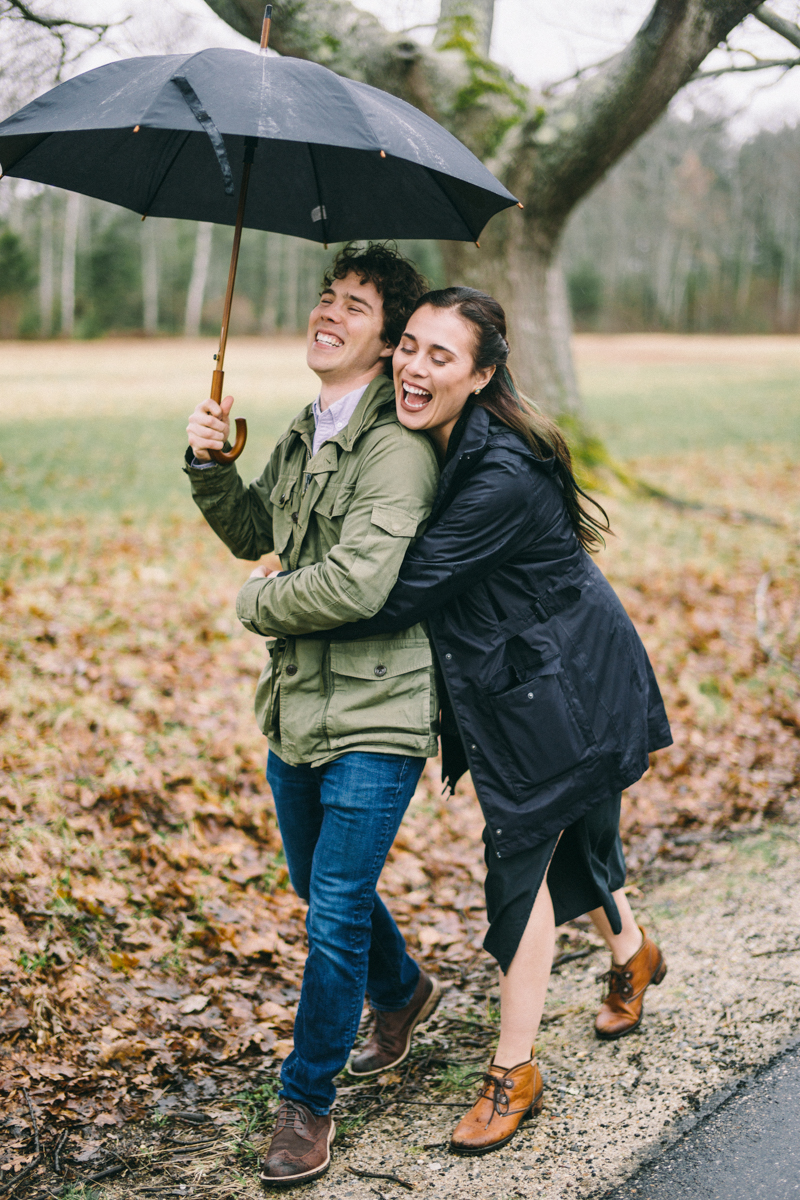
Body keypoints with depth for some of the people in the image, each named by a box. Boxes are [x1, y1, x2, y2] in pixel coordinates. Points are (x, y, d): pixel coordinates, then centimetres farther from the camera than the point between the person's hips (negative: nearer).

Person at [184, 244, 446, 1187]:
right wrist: (209, 463, 1)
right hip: (296, 704, 9)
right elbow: (251, 533, 20)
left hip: (375, 718, -8)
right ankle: (400, 990, 51)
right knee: (319, 886, 23)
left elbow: (358, 582, -28)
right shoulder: (305, 432, 10)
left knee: (336, 914, -2)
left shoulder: (398, 446, -18)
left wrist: (260, 605, -10)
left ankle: (307, 1099, 16)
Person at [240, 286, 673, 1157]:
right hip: (503, 684, 8)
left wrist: (276, 599, -19)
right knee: (560, 832, 23)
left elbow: (400, 595, -30)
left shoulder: (502, 478, -32)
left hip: (561, 691, -8)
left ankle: (513, 1073, 14)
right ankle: (631, 952, 53)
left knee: (523, 855, -1)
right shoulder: (424, 447, -4)